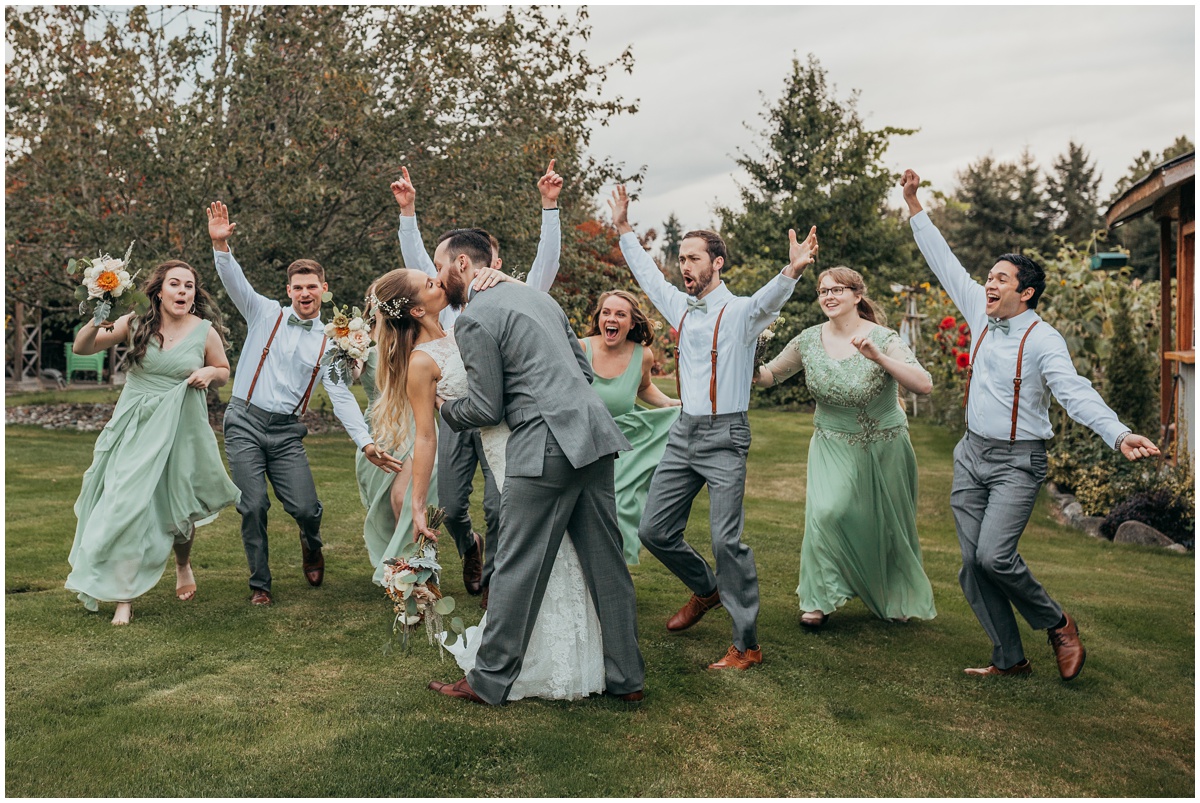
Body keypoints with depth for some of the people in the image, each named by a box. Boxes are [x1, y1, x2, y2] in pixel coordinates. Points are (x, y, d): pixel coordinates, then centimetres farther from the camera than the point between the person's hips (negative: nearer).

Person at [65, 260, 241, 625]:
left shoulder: (205, 331, -4)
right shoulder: (136, 323, -4)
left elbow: (224, 371, 11)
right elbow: (81, 348, -1)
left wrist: (209, 374, -12)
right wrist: (96, 323, -21)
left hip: (180, 428, 0)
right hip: (135, 427, 0)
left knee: (178, 509, 10)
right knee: (127, 504, -5)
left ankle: (183, 564, 43)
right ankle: (123, 597, 7)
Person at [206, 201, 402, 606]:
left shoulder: (328, 344, 9)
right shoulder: (266, 314, 7)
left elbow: (342, 397, 2)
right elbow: (235, 283, -9)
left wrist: (366, 443, -11)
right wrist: (220, 245, -28)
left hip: (287, 432, 1)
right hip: (245, 423, -1)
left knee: (306, 508, -10)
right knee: (254, 507, -7)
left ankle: (311, 544, 27)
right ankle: (260, 585, 12)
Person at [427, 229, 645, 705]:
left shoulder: (474, 320, -5)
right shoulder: (537, 296, 20)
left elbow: (486, 409, -6)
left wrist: (444, 408, 13)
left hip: (545, 448, -8)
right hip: (593, 435, 8)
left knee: (518, 569, 2)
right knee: (606, 562, 12)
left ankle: (489, 681, 14)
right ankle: (625, 677, 21)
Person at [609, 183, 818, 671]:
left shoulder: (740, 312, -6)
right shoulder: (681, 308, 14)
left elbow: (767, 299, -28)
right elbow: (647, 274, 28)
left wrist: (793, 271, -48)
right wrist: (624, 229, 31)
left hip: (724, 435, -7)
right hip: (684, 432, 7)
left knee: (727, 539, -11)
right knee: (654, 530, 9)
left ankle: (747, 645, 0)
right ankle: (706, 590, 35)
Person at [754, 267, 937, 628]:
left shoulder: (882, 339, -17)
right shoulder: (809, 340, -6)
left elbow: (924, 386, -27)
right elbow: (771, 374, 5)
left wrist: (879, 357, -37)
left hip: (883, 447, -2)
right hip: (833, 445, 2)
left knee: (885, 526, 12)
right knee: (825, 512, -18)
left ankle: (898, 598, 40)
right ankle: (822, 598, 0)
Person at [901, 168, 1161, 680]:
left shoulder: (1042, 340, -13)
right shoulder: (982, 316, 5)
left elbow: (1075, 392, -27)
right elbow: (945, 264, 12)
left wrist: (1118, 434, -44)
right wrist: (914, 205, 15)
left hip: (1016, 463, -6)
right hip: (971, 455, 6)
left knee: (993, 555, -20)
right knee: (973, 565, 4)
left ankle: (1058, 624, 8)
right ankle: (1008, 659, 16)